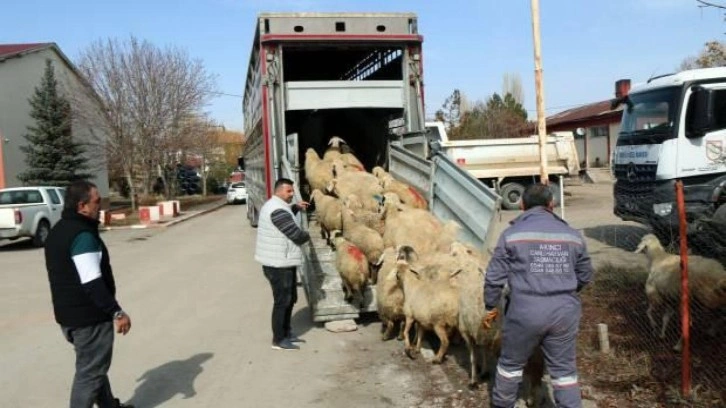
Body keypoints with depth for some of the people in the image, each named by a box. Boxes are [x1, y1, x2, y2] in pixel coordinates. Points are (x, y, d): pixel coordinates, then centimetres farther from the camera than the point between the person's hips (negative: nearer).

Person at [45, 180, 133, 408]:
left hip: (68, 314, 11)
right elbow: (92, 283, -27)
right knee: (90, 371, 1)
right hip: (89, 316, -11)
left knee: (93, 365, 22)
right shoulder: (82, 235, -22)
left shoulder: (58, 232, 11)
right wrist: (117, 312, -23)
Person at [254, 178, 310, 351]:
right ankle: (278, 340, 7)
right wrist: (307, 235, -2)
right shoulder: (277, 210, -22)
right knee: (282, 301, -2)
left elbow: (287, 213, 37)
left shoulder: (275, 206, 12)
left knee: (290, 298, 19)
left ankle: (286, 333, 30)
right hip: (278, 264, -11)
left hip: (282, 262, 11)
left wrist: (295, 207, 20)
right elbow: (297, 235, -22)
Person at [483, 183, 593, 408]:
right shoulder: (573, 235, 8)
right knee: (564, 369, 14)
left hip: (525, 310, -2)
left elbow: (494, 277, -3)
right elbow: (585, 275, 17)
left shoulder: (512, 234, -2)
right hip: (565, 310, 2)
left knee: (511, 363, 17)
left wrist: (491, 306, 11)